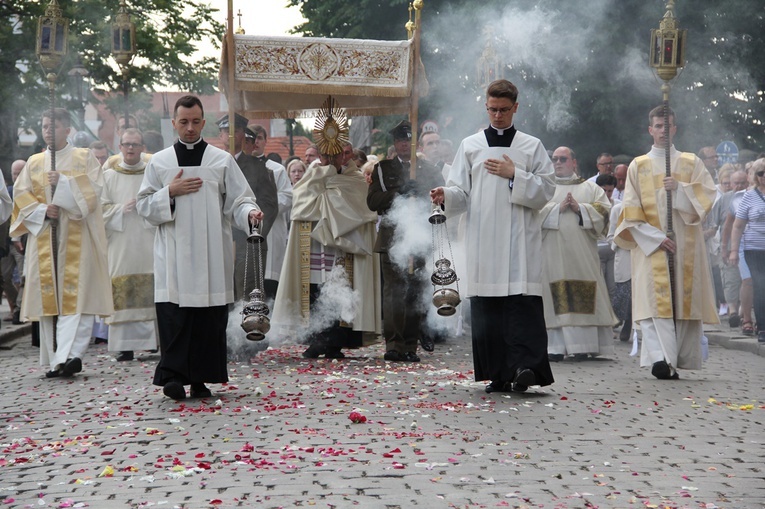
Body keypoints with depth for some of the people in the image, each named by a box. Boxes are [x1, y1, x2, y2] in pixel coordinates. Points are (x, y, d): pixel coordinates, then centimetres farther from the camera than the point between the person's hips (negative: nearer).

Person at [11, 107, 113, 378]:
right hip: (44, 238, 3)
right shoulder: (33, 163, 16)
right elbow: (20, 195, 7)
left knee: (77, 295, -13)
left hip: (76, 237, -3)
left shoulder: (85, 158, 7)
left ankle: (70, 354, -22)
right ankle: (56, 360, 5)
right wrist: (42, 210, -10)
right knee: (48, 295, 0)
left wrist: (63, 182, -15)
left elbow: (94, 188, -5)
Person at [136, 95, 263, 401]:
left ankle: (200, 379, 7)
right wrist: (170, 192, -7)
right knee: (173, 315, -10)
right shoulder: (159, 162, 10)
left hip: (211, 256, 0)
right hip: (173, 256, 0)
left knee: (210, 317, -1)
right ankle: (173, 376, -10)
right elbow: (143, 206, 9)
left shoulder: (222, 160, 8)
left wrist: (250, 214, -18)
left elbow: (238, 200, 4)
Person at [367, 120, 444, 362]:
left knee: (417, 292, 0)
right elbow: (372, 201, 1)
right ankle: (393, 344, -7)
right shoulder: (383, 168, 13)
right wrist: (399, 192, -12)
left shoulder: (430, 170, 15)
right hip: (392, 239, -1)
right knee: (393, 292, -8)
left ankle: (410, 345, 6)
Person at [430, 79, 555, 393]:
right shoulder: (470, 146, 15)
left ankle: (524, 365, -21)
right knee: (486, 306, -2)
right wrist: (446, 196, -12)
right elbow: (461, 193, 10)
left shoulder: (532, 147, 12)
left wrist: (514, 176, -6)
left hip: (520, 240, -2)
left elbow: (546, 192, 6)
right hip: (483, 239, 2)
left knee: (522, 300, -15)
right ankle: (499, 374, 4)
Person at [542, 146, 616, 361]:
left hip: (582, 253, 1)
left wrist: (580, 208, -8)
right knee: (556, 299, -7)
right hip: (552, 252, 0)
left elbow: (604, 211, 4)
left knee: (584, 298, -5)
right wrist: (557, 208, -10)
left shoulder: (591, 188, 17)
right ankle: (556, 346, -7)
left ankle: (583, 346, -4)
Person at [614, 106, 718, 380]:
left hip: (686, 244, 2)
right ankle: (662, 359, -26)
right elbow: (632, 211, 2)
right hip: (650, 244, -2)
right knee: (656, 300, -15)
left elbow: (708, 193, 2)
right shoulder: (638, 166, 11)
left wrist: (680, 188, -14)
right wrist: (655, 237, -10)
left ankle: (673, 358, 1)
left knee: (684, 300, -3)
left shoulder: (691, 163, 14)